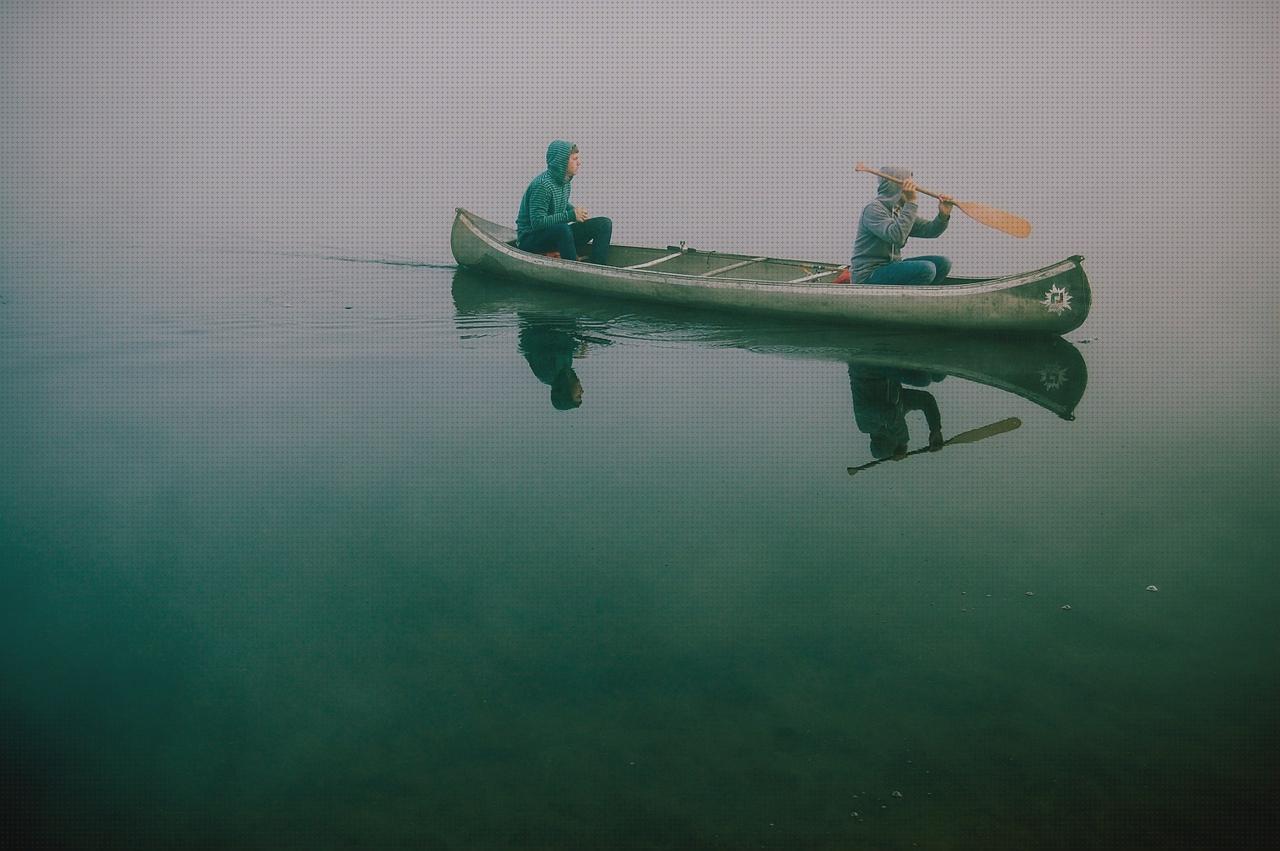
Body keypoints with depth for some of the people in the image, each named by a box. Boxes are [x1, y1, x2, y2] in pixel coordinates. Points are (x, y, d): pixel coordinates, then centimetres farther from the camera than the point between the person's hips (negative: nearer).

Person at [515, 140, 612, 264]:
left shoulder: (566, 182, 5)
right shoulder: (541, 185, -21)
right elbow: (537, 222, -27)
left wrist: (576, 211, 1)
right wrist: (571, 215, -26)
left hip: (557, 236, 8)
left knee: (604, 224, -2)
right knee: (561, 228, -40)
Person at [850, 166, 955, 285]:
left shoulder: (900, 211, 11)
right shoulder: (873, 209, -16)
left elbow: (929, 230, 8)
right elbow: (896, 237, -31)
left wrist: (943, 215, -11)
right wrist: (910, 203, -30)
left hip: (891, 268, 9)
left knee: (942, 263, 3)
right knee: (926, 269, -25)